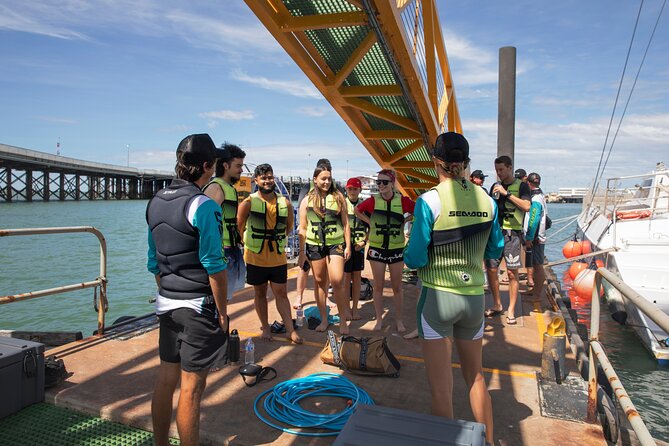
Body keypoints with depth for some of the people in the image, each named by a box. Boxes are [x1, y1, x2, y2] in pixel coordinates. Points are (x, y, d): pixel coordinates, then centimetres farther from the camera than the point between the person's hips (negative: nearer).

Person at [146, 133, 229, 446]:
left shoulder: (156, 202, 7)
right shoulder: (203, 205, -16)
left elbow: (154, 261, 13)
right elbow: (214, 266, -18)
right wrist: (222, 311, -9)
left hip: (166, 303, 8)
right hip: (198, 306, -7)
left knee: (166, 379, 18)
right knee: (191, 388, 3)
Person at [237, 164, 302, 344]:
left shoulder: (284, 202, -1)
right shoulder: (248, 203, -9)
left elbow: (289, 226, 13)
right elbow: (238, 228, -2)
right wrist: (249, 243, 2)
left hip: (278, 257, 2)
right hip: (255, 258, -1)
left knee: (281, 293, 7)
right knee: (260, 293, 13)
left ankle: (290, 329, 14)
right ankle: (265, 327, 28)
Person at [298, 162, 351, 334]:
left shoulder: (338, 197, 3)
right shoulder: (307, 201, 5)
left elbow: (345, 223, 5)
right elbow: (303, 228, 7)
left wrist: (348, 246, 2)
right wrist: (302, 251, 6)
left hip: (335, 244, -1)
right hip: (314, 245, 2)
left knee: (337, 282, -11)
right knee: (320, 282, 10)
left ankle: (343, 320, 5)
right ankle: (324, 319, 23)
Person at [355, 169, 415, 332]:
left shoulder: (402, 200, -5)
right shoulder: (373, 200, -3)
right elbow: (357, 210, 12)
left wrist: (405, 221, -1)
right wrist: (370, 222, 2)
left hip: (396, 248, 0)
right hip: (376, 248, 1)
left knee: (397, 286, 8)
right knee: (378, 286, 7)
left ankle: (399, 320, 21)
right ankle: (379, 320, 20)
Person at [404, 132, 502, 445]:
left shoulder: (429, 201, -15)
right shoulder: (486, 200, -2)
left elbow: (415, 259, -15)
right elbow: (495, 251, 8)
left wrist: (410, 251, 5)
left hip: (438, 296, -5)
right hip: (474, 297, 5)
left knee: (441, 389, 8)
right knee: (475, 377, 25)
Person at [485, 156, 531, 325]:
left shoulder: (521, 186, 1)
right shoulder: (495, 186, 15)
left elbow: (526, 206, -15)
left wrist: (507, 193, -18)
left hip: (511, 233, -5)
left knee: (512, 273, -2)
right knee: (491, 269, 6)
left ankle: (511, 310, 8)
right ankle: (497, 305, 22)